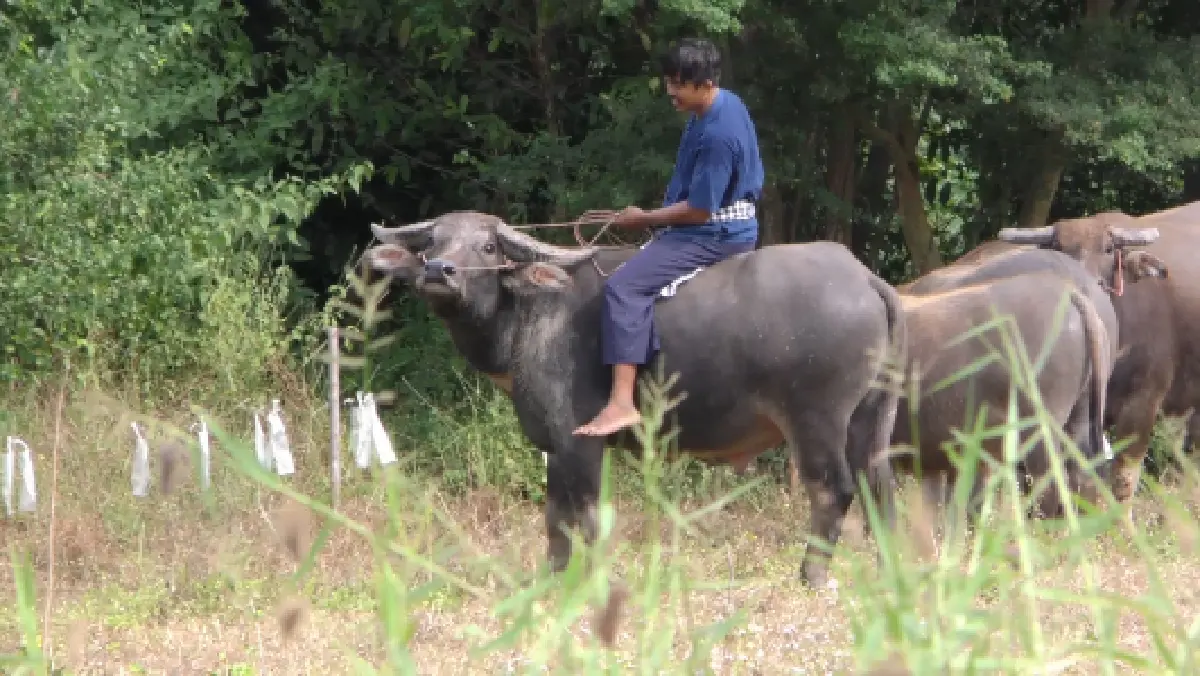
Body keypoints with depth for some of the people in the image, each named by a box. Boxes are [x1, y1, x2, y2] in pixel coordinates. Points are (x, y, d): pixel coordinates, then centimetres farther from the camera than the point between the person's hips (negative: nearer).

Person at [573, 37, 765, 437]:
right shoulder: (726, 105, 5)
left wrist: (644, 220, -10)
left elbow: (698, 210, -23)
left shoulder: (718, 134, -26)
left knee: (623, 287, -23)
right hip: (730, 228, 11)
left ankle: (622, 403, -32)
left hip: (712, 236, -11)